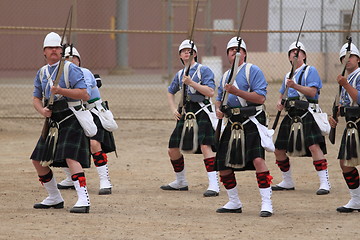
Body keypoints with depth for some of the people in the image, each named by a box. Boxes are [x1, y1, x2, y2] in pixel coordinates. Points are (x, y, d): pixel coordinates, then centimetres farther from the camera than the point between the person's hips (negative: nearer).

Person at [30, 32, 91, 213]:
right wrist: (41, 110, -8)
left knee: (70, 157, -23)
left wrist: (61, 90, -28)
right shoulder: (41, 73, 12)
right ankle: (55, 198, 23)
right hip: (53, 121, 8)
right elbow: (36, 98, 15)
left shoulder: (70, 69, -9)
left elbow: (84, 95, -17)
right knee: (38, 160, 8)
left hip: (72, 119, -8)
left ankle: (83, 200, -27)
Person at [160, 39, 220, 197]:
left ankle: (214, 185, -27)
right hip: (186, 113, 7)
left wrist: (191, 83, -19)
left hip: (201, 112, -7)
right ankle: (181, 182, 28)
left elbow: (210, 92, -15)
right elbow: (170, 92, 31)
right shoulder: (179, 74, 17)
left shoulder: (203, 70, -3)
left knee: (205, 146, -23)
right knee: (173, 149, 8)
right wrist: (173, 110, 15)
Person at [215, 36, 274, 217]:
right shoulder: (225, 76, 19)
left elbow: (260, 97, -14)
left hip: (251, 122, -7)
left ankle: (266, 203, -20)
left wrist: (237, 92, -21)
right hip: (232, 124, 7)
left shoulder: (252, 71, -4)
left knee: (257, 159, -23)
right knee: (223, 164, 6)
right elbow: (219, 98, 24)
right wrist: (218, 109, 1)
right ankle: (234, 203, 23)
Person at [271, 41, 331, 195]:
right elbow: (282, 94, 27)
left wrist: (295, 86, -26)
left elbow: (312, 91, -13)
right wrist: (279, 102, 4)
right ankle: (287, 182, 25)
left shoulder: (310, 71, -1)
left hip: (307, 115, -8)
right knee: (279, 150, 8)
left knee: (314, 147, -23)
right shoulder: (288, 75, 21)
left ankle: (325, 183, -23)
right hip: (291, 116, 8)